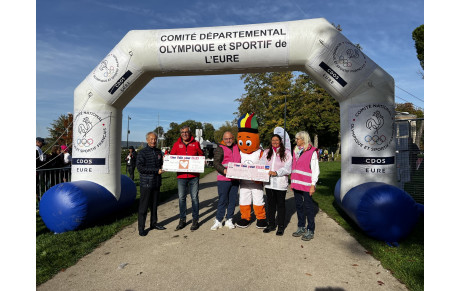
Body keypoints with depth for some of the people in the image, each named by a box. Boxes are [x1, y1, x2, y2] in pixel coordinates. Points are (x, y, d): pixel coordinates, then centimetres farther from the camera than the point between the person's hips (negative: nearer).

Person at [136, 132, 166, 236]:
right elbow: (140, 167, -15)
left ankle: (154, 223, 28)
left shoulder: (158, 152, 11)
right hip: (146, 183, -6)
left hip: (156, 183, 6)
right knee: (144, 206, 0)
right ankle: (141, 228, 9)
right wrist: (156, 171, -18)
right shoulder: (142, 152, -7)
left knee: (154, 204, 15)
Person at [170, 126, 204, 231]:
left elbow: (201, 156, 12)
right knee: (181, 198, 7)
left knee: (194, 197, 3)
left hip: (194, 175, -1)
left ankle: (195, 220, 13)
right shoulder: (177, 144, 9)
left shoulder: (195, 143, 6)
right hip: (181, 176, 2)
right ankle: (182, 219, 19)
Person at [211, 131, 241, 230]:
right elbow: (216, 163, -13)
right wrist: (224, 170, -29)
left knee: (233, 200, 9)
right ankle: (218, 220, 11)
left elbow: (241, 161, 25)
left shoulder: (237, 148, 16)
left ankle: (229, 220, 21)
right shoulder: (220, 149, -1)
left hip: (235, 179, 5)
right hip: (223, 179, -5)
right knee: (223, 200, -1)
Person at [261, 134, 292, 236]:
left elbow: (287, 168, -10)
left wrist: (276, 172, -25)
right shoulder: (266, 152, 14)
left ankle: (281, 226, 16)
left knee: (281, 204, 5)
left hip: (280, 183, -4)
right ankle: (271, 224, 26)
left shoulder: (286, 153, 0)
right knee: (270, 204, 13)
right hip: (268, 182, 4)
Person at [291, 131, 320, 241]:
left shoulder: (312, 152, -7)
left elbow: (316, 170, -9)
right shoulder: (296, 150, 14)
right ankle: (301, 228, 25)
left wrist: (313, 185, -13)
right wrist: (292, 182, 15)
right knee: (299, 206, 13)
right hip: (296, 184, 7)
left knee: (308, 207, 0)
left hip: (306, 185, -7)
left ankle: (310, 231, 11)